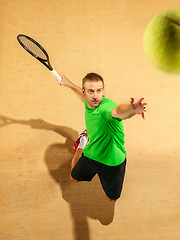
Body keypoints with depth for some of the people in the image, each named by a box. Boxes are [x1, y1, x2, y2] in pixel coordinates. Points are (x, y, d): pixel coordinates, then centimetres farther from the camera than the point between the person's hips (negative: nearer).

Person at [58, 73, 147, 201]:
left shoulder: (106, 106, -35)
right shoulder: (89, 102, -12)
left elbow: (118, 111, -61)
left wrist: (132, 109, -83)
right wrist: (68, 83, 24)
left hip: (112, 162, -5)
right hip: (90, 155, 5)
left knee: (112, 198, 16)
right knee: (74, 177, 29)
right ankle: (83, 143, 47)